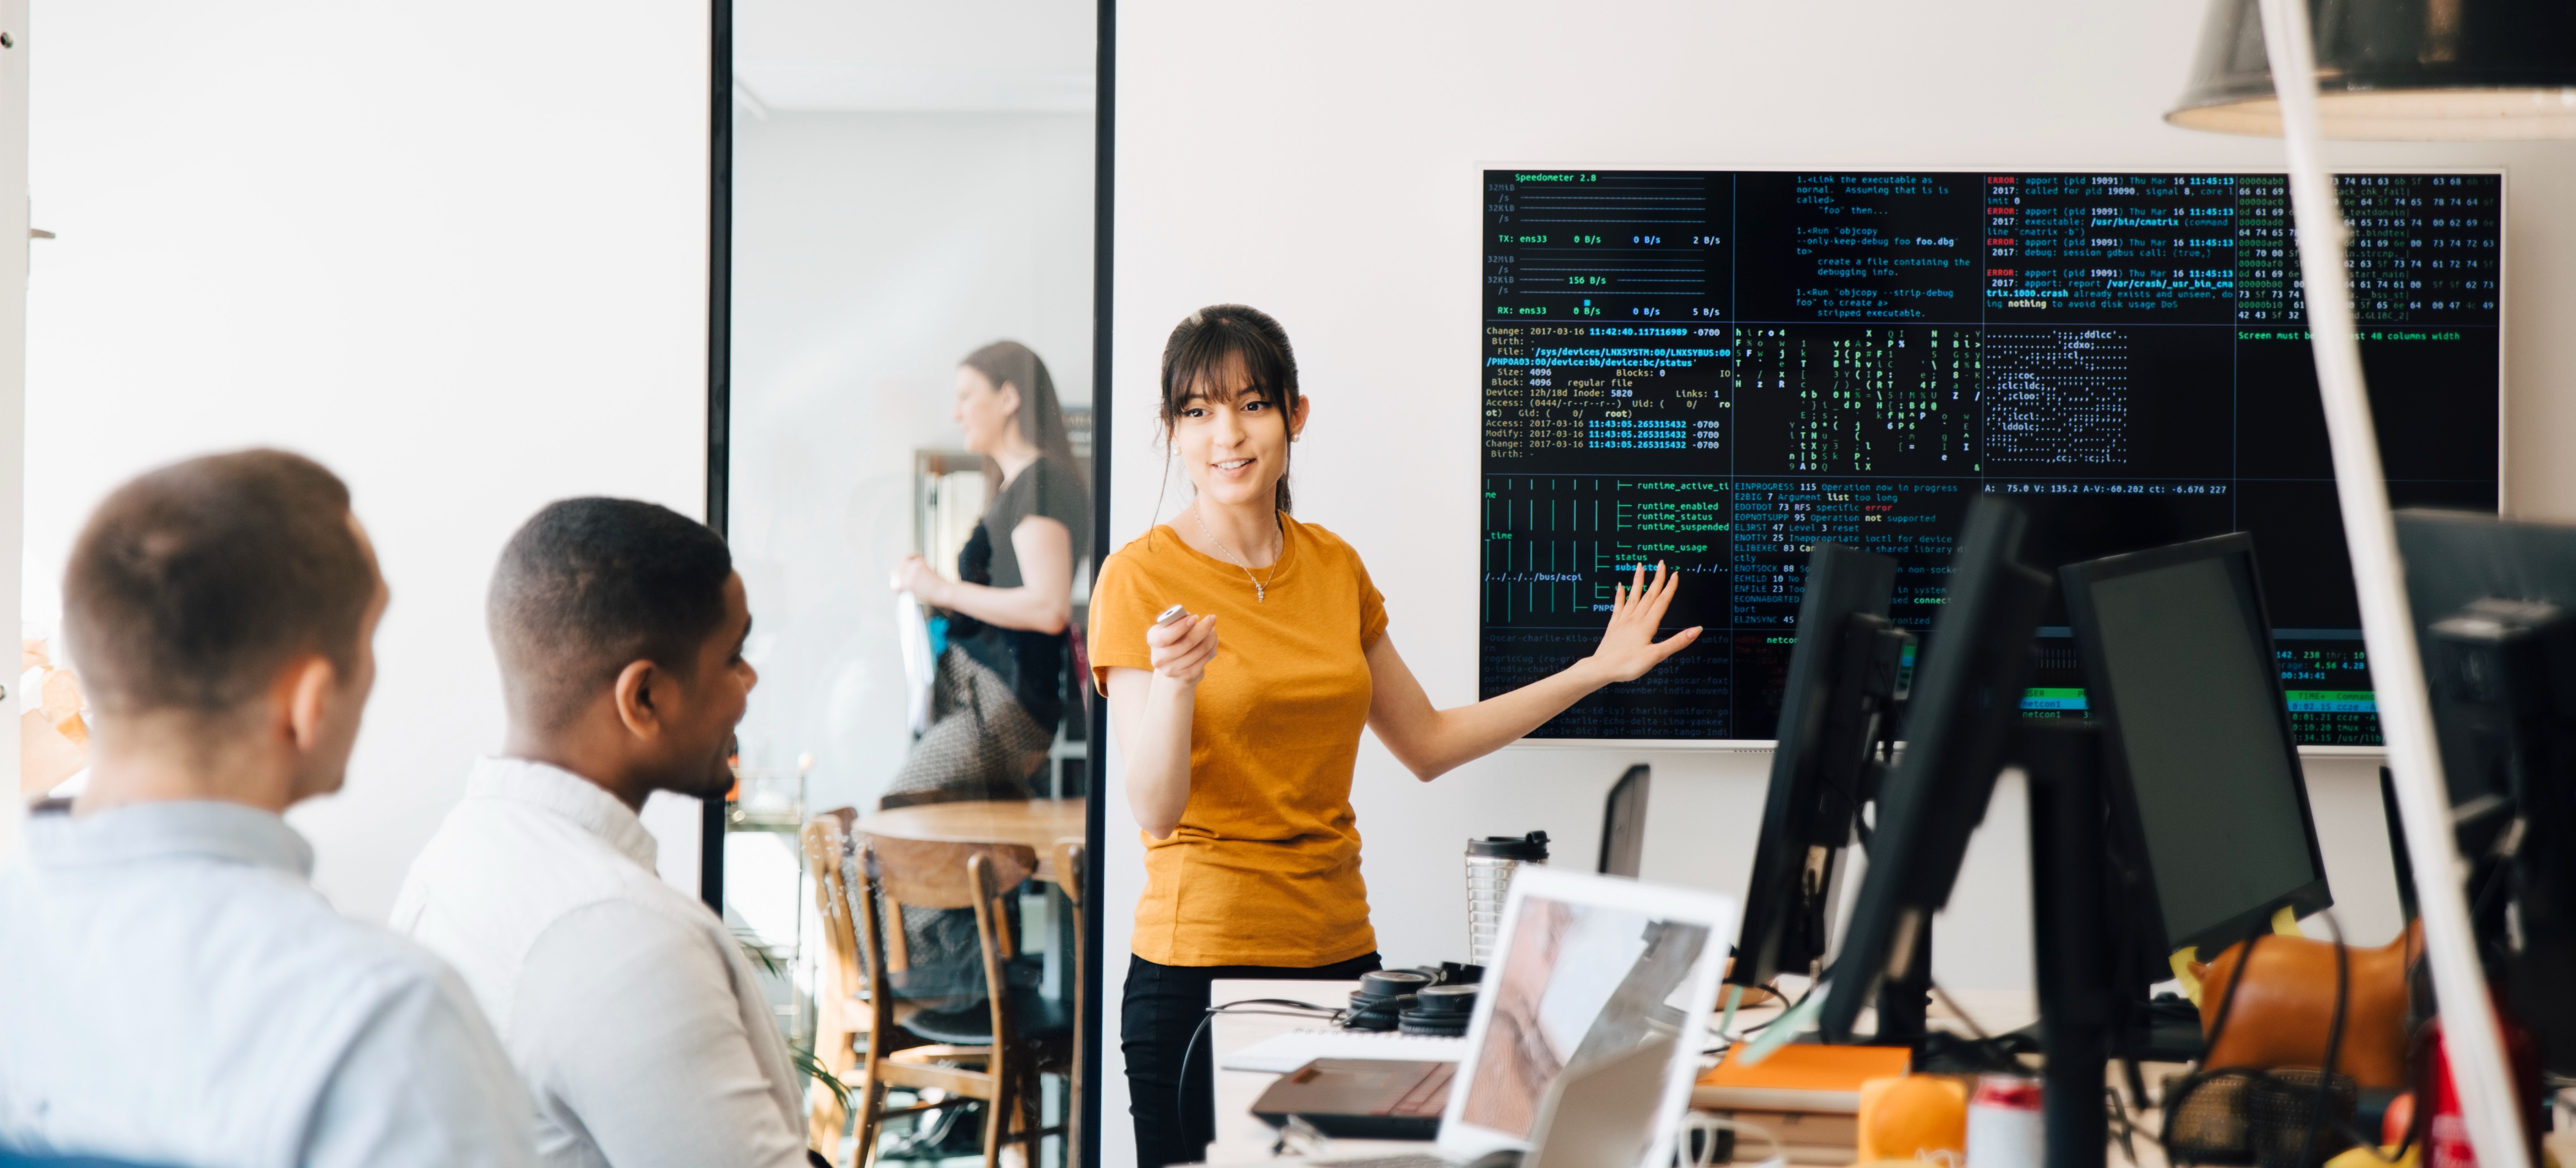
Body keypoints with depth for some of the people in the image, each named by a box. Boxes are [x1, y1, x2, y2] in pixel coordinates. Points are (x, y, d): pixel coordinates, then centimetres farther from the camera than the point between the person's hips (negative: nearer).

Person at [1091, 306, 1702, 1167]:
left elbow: (1426, 744, 20)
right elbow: (1155, 811, -15)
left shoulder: (1333, 567, 9)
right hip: (1202, 959, -5)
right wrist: (1174, 681, -33)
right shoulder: (1141, 579, -8)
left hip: (1338, 949, 5)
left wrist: (1598, 670, 19)